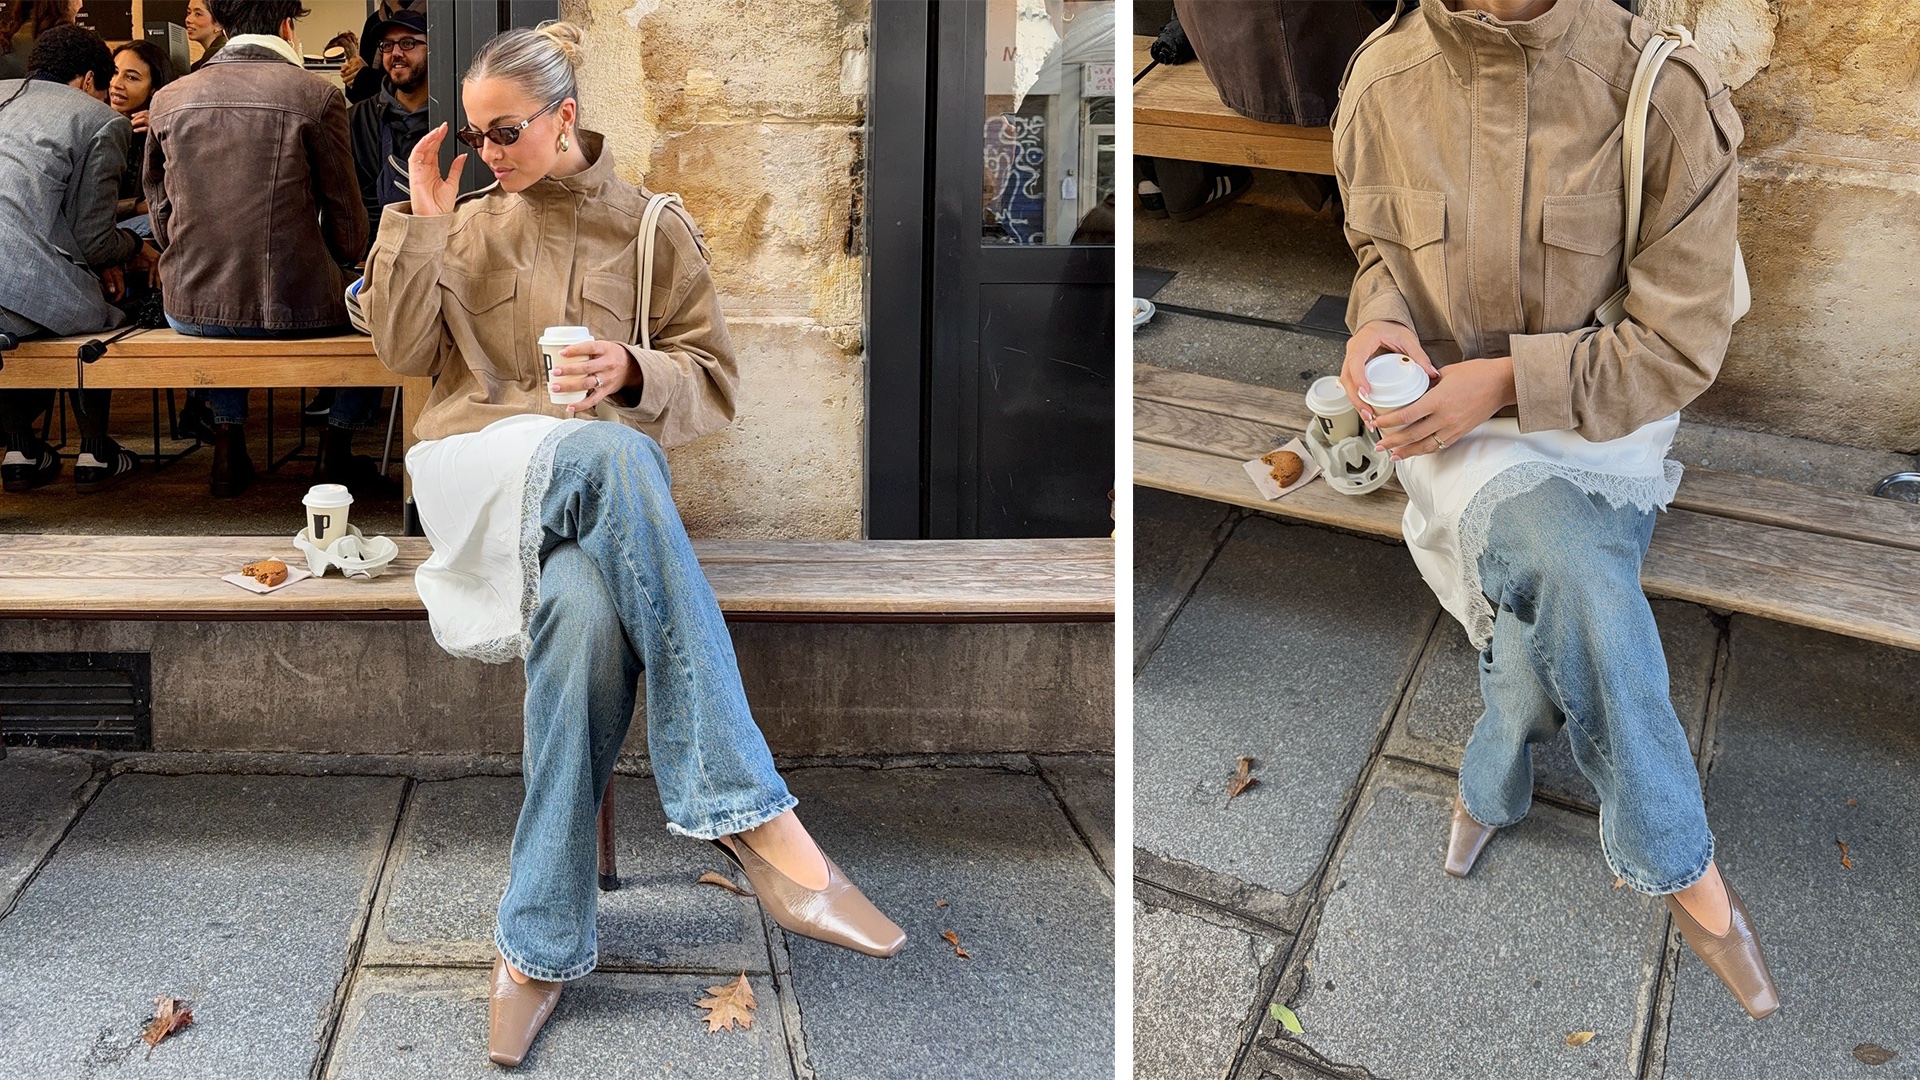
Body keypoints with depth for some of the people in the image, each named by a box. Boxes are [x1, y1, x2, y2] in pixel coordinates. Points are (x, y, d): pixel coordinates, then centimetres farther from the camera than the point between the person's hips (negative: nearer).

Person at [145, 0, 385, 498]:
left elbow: (163, 226, 11)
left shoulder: (167, 100, 4)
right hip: (294, 308, -4)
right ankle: (334, 452, 27)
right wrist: (348, 255, 20)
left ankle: (228, 444, 34)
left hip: (189, 308, 4)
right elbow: (349, 236, -4)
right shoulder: (315, 94, -7)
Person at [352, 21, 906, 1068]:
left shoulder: (655, 229, 13)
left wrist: (631, 374, -13)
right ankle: (750, 813, -45)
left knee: (583, 607, -39)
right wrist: (421, 221, 5)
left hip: (595, 492, 0)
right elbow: (401, 347, 12)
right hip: (475, 477, 0)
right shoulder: (471, 224, 20)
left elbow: (712, 383, 7)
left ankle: (538, 942, -30)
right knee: (608, 453, -38)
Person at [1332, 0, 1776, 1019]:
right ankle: (1688, 875, -8)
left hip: (1598, 419, 1)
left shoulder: (1667, 96, -19)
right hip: (1450, 422, 0)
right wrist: (1378, 321, -13)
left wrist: (1507, 379, -22)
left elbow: (1677, 348, -13)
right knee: (1586, 589, -29)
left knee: (1550, 619, -20)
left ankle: (1488, 782, 19)